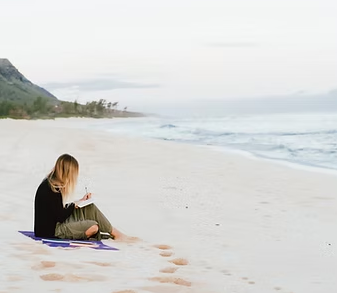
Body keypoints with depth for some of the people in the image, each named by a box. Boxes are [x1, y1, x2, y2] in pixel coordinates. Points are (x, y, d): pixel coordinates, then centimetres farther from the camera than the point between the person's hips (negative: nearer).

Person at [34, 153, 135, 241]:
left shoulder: (50, 183, 7)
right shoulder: (50, 189, -24)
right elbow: (60, 216, -22)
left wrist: (79, 202, 11)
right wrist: (74, 205, -7)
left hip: (57, 223, 10)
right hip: (51, 230, -10)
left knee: (90, 208, 3)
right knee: (93, 227, -18)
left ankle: (116, 234, 6)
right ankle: (116, 235, 10)